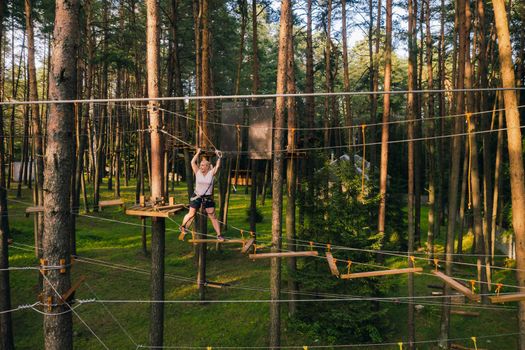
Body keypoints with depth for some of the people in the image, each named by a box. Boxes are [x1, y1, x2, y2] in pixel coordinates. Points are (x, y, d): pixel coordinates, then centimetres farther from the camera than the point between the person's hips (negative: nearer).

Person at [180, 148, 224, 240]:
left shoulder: (211, 173, -4)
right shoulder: (198, 172, -1)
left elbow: (217, 166, -15)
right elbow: (193, 162, -6)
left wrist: (219, 157, -13)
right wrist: (198, 153, -4)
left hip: (208, 198, 0)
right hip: (196, 197, 1)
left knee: (213, 217, 0)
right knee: (191, 214, 12)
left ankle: (219, 235, 3)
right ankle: (183, 226, 40)